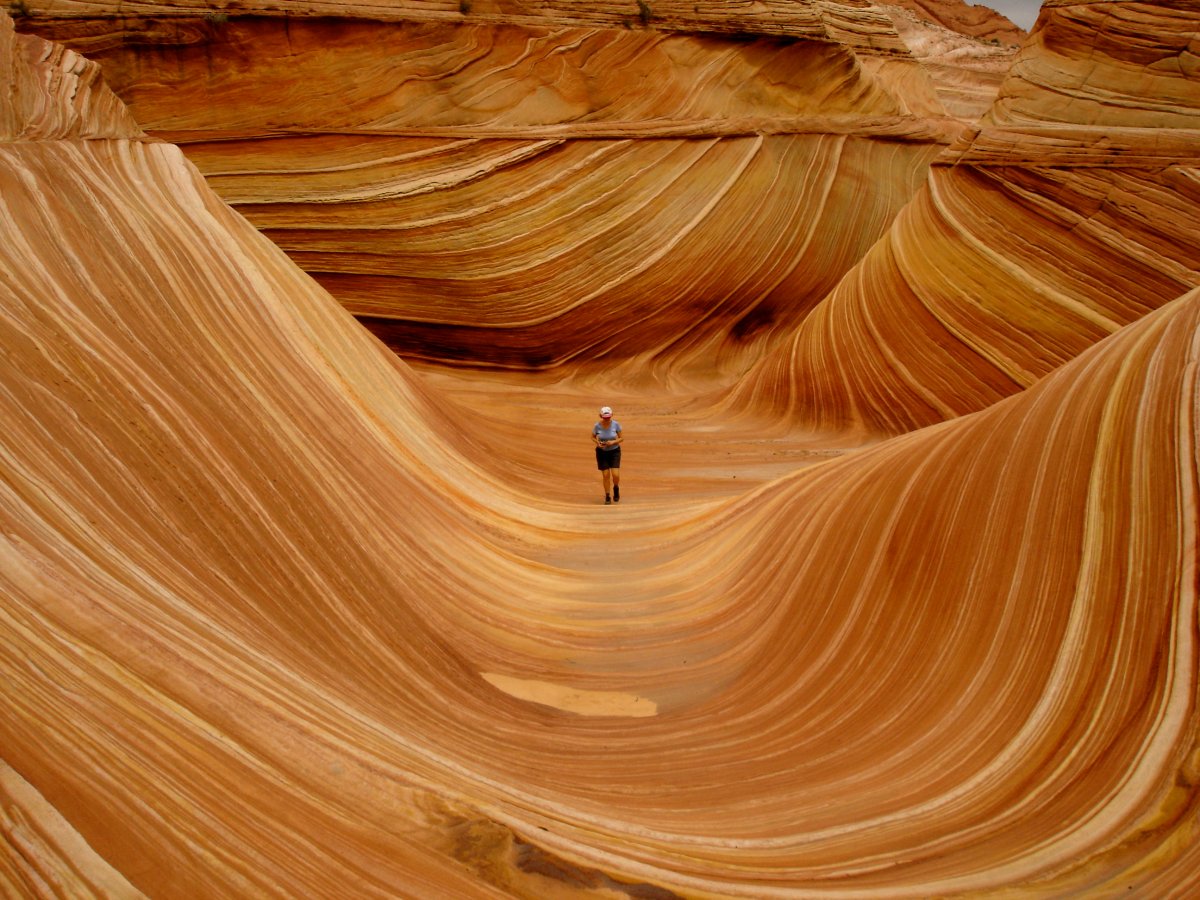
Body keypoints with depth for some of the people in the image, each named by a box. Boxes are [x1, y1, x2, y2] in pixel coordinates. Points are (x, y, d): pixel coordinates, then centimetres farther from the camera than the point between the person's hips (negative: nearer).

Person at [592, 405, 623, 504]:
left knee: (615, 475, -11)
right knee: (606, 475, -1)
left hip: (614, 451, 0)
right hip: (602, 452, 0)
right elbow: (593, 437, 2)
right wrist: (598, 443, -18)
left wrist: (613, 442, -24)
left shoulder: (616, 424, -16)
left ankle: (616, 488, 23)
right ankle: (607, 497, 18)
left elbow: (622, 438, -6)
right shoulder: (597, 426, -15)